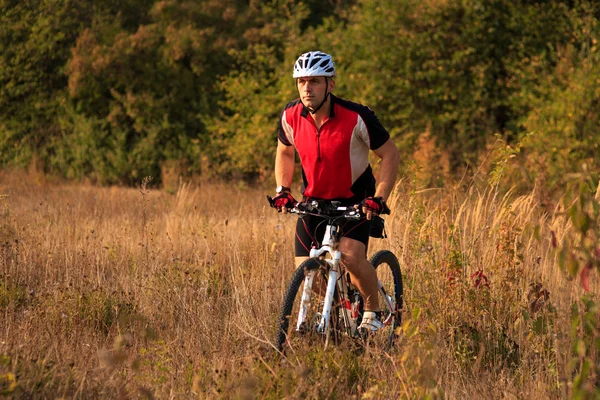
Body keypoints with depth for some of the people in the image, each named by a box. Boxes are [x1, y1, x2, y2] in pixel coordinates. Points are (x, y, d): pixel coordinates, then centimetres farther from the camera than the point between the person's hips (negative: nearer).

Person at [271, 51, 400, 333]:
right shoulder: (290, 117, -12)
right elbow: (284, 152, 10)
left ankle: (373, 312, -2)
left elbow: (390, 155, -13)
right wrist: (282, 189, -3)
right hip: (315, 199, 4)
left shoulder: (356, 117, -24)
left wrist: (379, 198, -22)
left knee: (351, 255, -26)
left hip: (355, 198, -4)